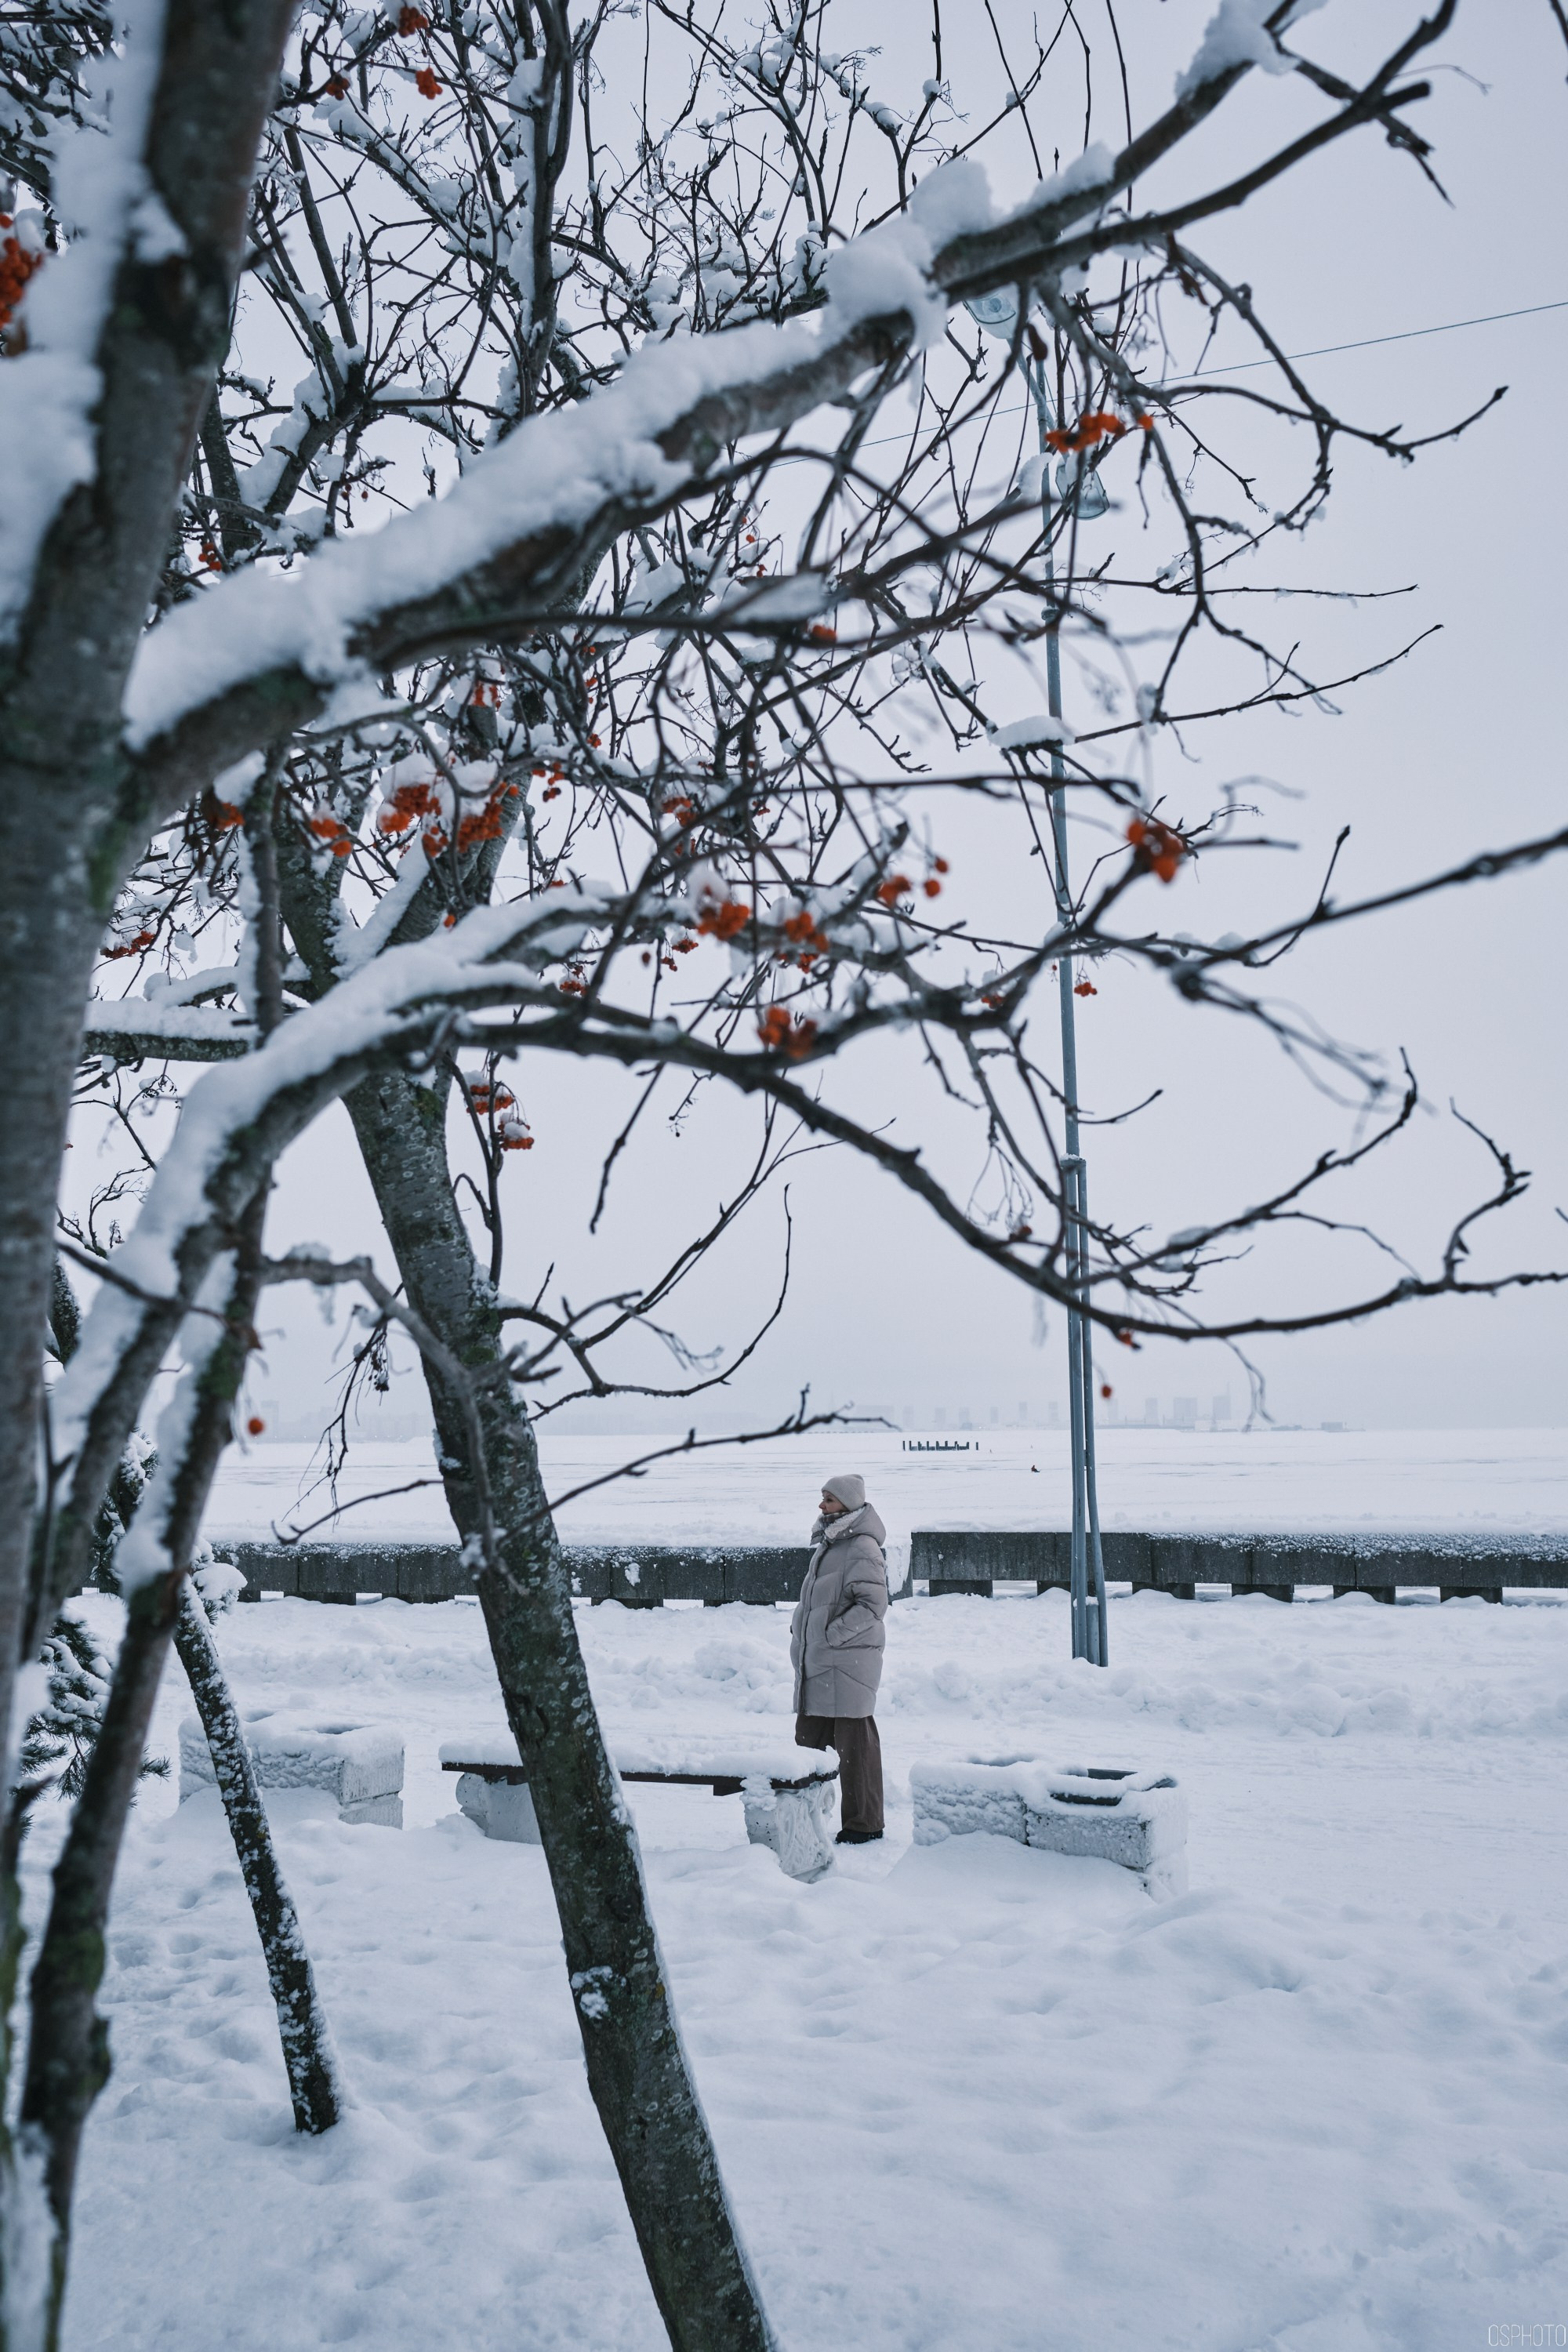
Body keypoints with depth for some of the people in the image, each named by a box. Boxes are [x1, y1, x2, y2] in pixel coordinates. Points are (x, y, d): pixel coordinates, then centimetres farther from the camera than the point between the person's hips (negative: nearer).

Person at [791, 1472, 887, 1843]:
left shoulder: (862, 1547, -14)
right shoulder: (827, 1544, 15)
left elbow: (872, 1605, -20)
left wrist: (832, 1635, -19)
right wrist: (800, 1633, 12)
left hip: (849, 1659, -9)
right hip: (817, 1660, 9)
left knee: (854, 1742, 0)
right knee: (809, 1737, 14)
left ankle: (865, 1823, 10)